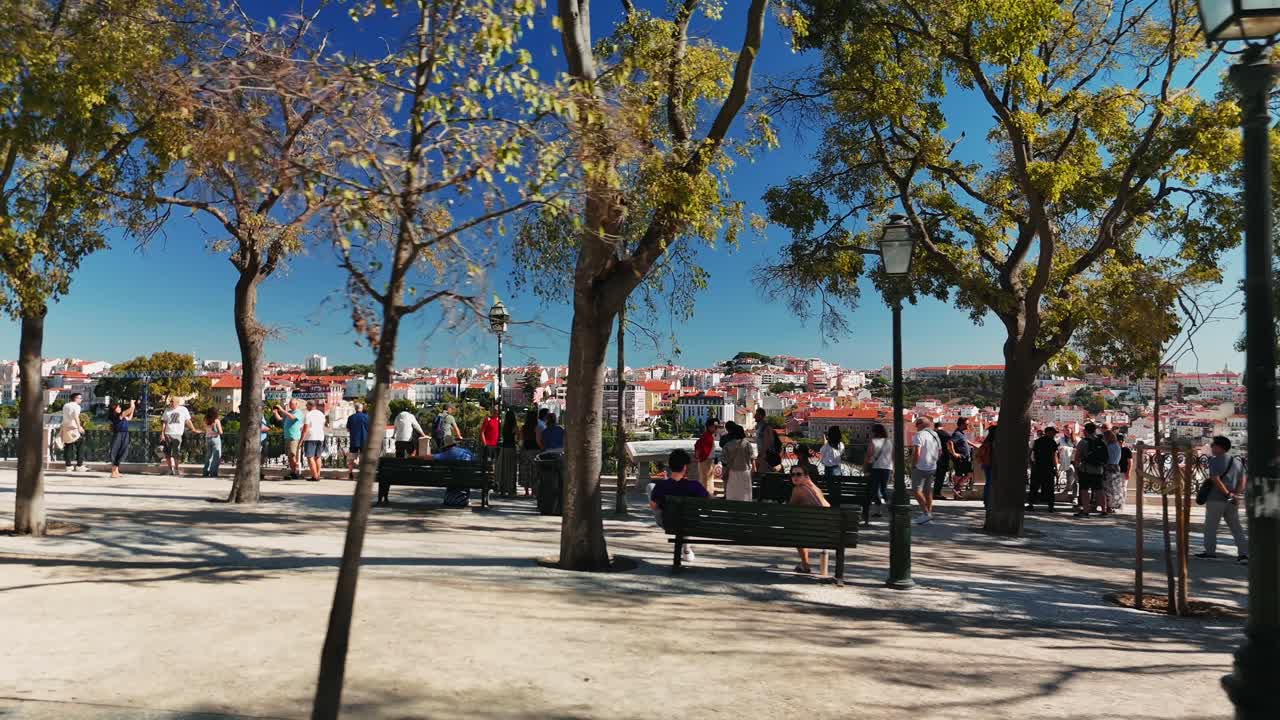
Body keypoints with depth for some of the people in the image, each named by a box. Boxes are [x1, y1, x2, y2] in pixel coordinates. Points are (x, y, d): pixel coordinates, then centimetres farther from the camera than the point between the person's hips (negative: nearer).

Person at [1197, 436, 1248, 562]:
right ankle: (1244, 553, 4)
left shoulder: (1215, 461, -10)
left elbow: (1216, 480, -20)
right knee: (1236, 527, 8)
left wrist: (1228, 493, -15)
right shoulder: (1237, 461, 12)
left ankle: (1210, 551, 10)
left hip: (1216, 499, -6)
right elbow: (1242, 481, 7)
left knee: (1211, 526, 5)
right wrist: (1236, 495, -2)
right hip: (1232, 501, 6)